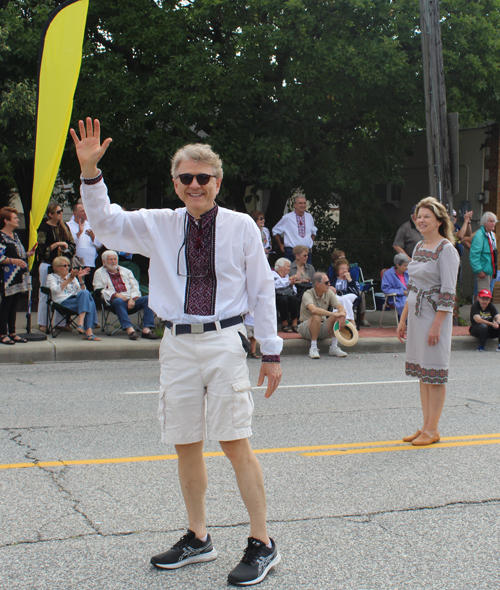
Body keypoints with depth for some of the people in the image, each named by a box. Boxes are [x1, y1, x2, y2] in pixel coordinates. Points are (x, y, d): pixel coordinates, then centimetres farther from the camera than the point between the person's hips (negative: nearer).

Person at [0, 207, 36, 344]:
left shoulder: (15, 235, 17)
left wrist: (28, 254, 11)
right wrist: (13, 260, -27)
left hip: (19, 276, 8)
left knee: (14, 305, 11)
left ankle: (12, 333, 16)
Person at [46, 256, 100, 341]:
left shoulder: (72, 276, 29)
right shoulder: (51, 277, 15)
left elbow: (82, 290, 17)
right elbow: (56, 290, -7)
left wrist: (80, 278, 2)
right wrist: (70, 279, -15)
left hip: (76, 300, 5)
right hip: (63, 302, -5)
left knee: (85, 293, -31)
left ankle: (81, 323, -43)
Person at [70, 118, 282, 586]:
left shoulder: (241, 227, 2)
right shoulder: (158, 226, 9)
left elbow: (262, 290, 5)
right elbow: (104, 223, 4)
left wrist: (271, 351, 5)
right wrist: (89, 171, -10)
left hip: (224, 341, -3)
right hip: (178, 343, 4)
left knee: (234, 443, -5)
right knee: (186, 446, 11)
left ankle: (261, 544, 8)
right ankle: (198, 539, 27)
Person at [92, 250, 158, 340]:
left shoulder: (126, 271, 28)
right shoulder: (99, 273, 17)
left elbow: (135, 286, 15)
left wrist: (133, 298, -6)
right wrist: (115, 294, -13)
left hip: (132, 301, 4)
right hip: (114, 301, -4)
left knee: (148, 299, -23)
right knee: (118, 301, -40)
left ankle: (146, 329, -37)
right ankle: (129, 329, -51)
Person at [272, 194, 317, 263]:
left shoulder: (309, 217, 9)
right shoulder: (287, 218, -4)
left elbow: (313, 231, 27)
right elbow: (276, 231, 8)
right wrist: (280, 245, 7)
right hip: (292, 252, -4)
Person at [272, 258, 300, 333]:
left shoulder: (287, 276, 26)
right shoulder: (273, 274, 9)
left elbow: (294, 292, 21)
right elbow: (276, 284, -15)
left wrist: (292, 284, 2)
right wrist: (289, 279, -11)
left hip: (289, 296, 5)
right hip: (277, 296, -5)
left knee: (294, 299, -29)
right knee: (284, 299, -37)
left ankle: (294, 324, -32)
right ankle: (284, 324, -24)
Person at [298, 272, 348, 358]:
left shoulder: (329, 292, -1)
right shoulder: (307, 295, -19)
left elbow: (340, 307, -13)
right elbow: (314, 310, -39)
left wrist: (342, 316, -37)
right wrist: (334, 314, -43)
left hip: (322, 328, 5)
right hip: (306, 327, -5)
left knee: (338, 314, -18)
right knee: (317, 316, -35)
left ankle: (334, 347, -15)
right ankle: (313, 348, -26)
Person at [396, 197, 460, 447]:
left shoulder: (446, 250, -11)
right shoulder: (419, 247, 13)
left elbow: (448, 292, -15)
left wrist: (437, 325, -20)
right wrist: (403, 319, 15)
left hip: (436, 314, -8)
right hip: (416, 313, 8)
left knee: (434, 371, -2)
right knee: (421, 372, 10)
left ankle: (433, 429, 6)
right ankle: (426, 426, 17)